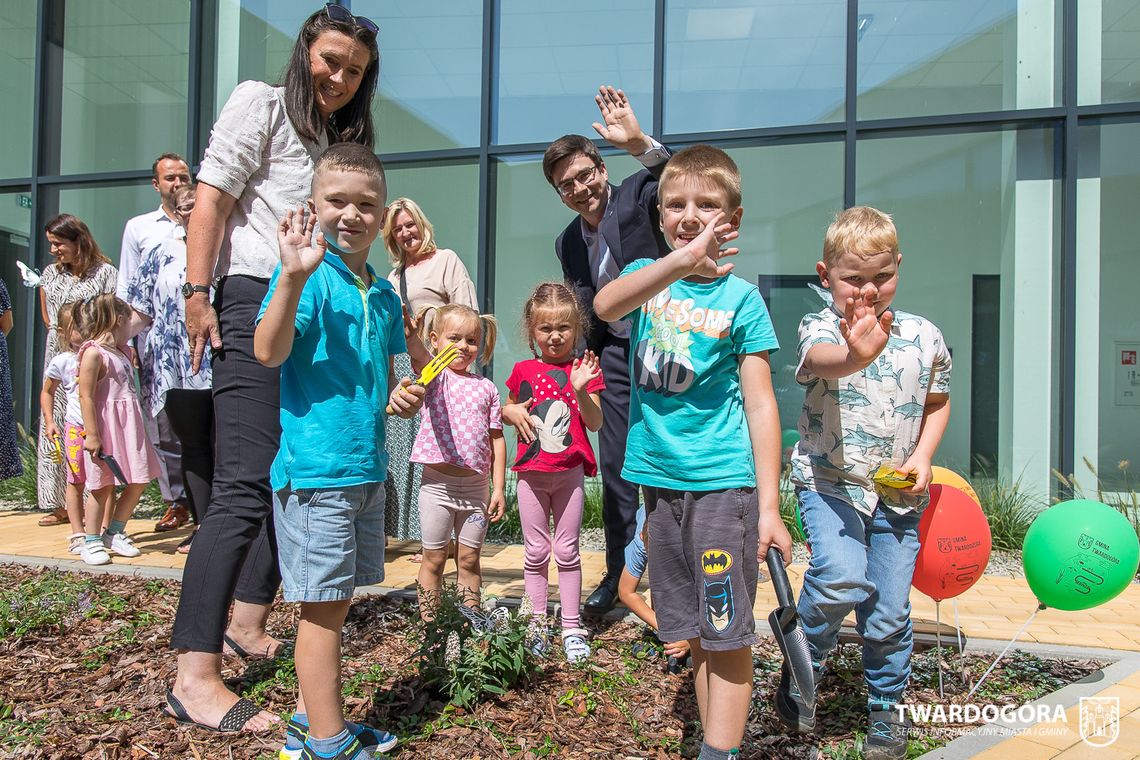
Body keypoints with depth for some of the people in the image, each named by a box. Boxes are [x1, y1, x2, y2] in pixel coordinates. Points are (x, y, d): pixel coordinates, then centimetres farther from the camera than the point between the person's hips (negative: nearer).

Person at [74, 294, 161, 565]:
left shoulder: (122, 351, 13)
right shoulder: (93, 353, -13)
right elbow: (86, 396, -17)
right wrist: (91, 435, -20)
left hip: (128, 428, 9)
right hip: (106, 429, -8)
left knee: (138, 483, 10)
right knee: (104, 488, 0)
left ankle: (114, 535, 24)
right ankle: (91, 543, 15)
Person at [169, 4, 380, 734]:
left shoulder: (340, 138, 23)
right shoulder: (261, 103, 2)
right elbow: (211, 199, -6)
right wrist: (197, 296, -14)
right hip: (257, 300, -8)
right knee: (247, 482, -15)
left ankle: (248, 622, 24)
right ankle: (196, 673, -10)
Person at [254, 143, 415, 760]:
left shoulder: (384, 294, 12)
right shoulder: (306, 274, -9)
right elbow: (269, 353, -24)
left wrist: (398, 394, 4)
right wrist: (293, 277, -35)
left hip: (366, 467, 8)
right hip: (314, 468, -8)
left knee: (335, 603, 17)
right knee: (322, 606, 1)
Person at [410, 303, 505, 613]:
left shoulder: (486, 387, 5)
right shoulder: (434, 377, -2)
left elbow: (496, 439, 5)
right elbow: (419, 358, -26)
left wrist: (499, 487, 0)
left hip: (476, 486, 2)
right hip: (437, 484, -2)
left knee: (469, 559, 13)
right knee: (434, 559, 9)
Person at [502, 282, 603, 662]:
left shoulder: (583, 370, -2)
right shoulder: (524, 370, 3)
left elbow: (595, 423, -9)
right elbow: (508, 407, 19)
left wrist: (581, 390, -24)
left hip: (570, 472, -1)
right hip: (532, 472, 2)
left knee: (567, 551, 6)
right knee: (536, 552, 9)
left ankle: (571, 628, 18)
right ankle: (536, 627, 22)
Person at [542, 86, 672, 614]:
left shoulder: (638, 196, -5)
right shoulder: (568, 243, 11)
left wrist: (640, 143, -42)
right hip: (616, 355, 5)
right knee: (616, 467, 9)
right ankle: (618, 573, 25)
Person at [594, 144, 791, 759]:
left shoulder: (741, 298, -2)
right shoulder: (645, 275, 5)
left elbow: (760, 404, -4)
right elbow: (606, 305, -20)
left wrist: (769, 508, -9)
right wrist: (679, 263, -37)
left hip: (724, 482, -3)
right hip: (661, 480, 4)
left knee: (727, 635, 1)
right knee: (693, 634, 15)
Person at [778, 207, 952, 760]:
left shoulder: (924, 337, 1)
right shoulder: (821, 327, -11)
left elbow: (938, 403, 16)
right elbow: (819, 359, -36)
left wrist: (922, 456, 0)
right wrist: (856, 355, -59)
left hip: (898, 494, 4)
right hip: (829, 484, -3)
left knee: (890, 613, 8)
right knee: (843, 579, -24)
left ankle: (886, 709, 35)